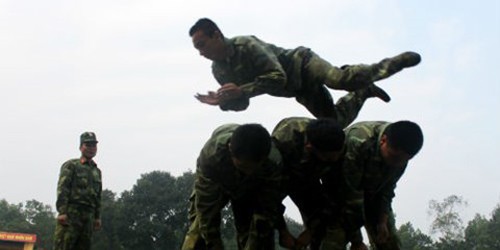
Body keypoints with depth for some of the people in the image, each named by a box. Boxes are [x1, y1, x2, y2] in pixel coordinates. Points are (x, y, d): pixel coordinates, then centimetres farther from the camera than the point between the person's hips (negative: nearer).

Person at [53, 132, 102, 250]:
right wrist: (62, 212, -16)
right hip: (71, 213, -6)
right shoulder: (71, 165, 4)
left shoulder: (97, 171, 23)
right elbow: (62, 189, -6)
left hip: (88, 216, 6)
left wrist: (97, 217, 15)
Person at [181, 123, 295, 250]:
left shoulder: (273, 162, -39)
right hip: (215, 184, -1)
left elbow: (267, 211, -30)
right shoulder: (211, 153, -43)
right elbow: (206, 208, -35)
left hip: (250, 189, 1)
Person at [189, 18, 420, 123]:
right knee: (336, 121, 2)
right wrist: (223, 101, -19)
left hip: (302, 64, -7)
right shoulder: (219, 69, -4)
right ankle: (363, 92, 28)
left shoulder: (247, 46, -28)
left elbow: (278, 77, -34)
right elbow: (242, 103, 3)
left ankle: (388, 65, -8)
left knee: (340, 79, -33)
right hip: (299, 90, 7)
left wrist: (241, 90, -39)